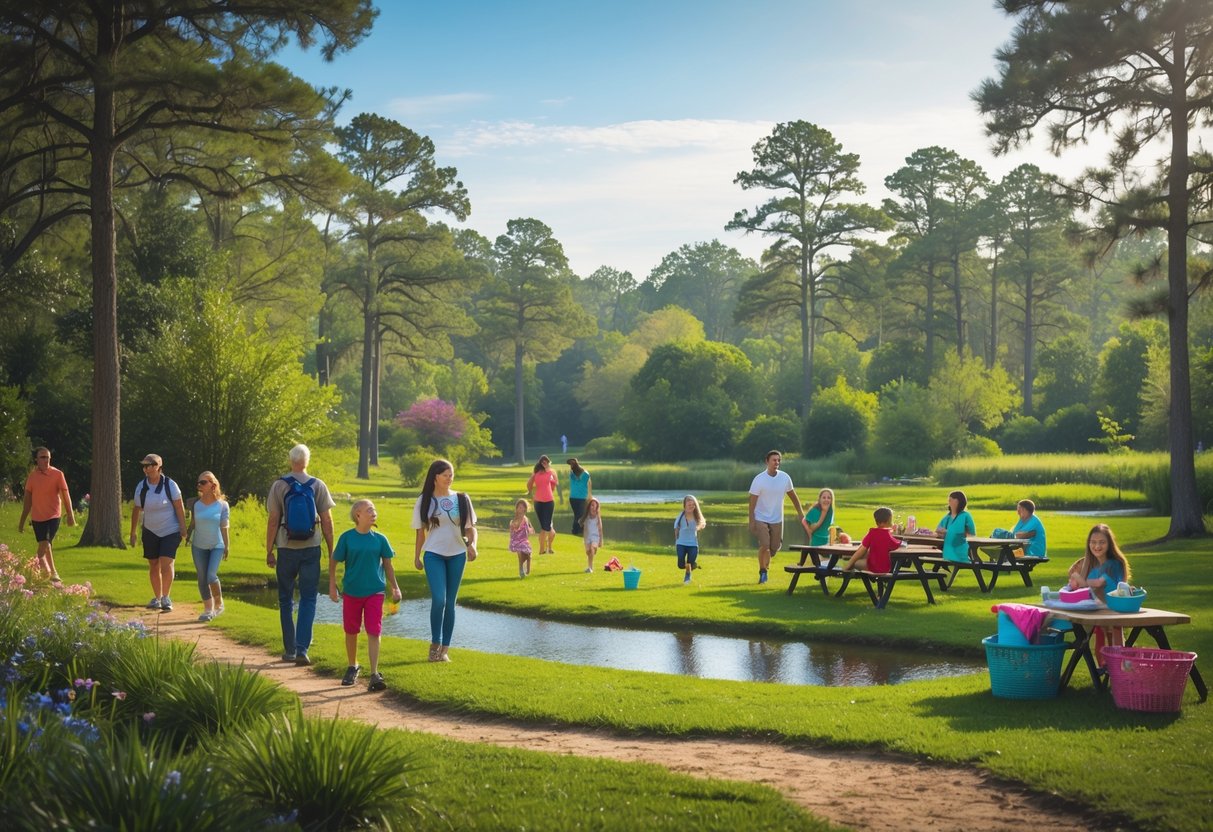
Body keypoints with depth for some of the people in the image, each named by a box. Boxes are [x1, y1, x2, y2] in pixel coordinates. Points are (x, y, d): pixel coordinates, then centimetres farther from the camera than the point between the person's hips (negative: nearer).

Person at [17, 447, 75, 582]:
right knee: (46, 546, 11)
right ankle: (53, 574, 24)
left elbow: (65, 495, -7)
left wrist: (70, 514, -16)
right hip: (37, 518, 4)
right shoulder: (32, 476, 5)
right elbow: (28, 500, 11)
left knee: (44, 546, -14)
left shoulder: (57, 474, -5)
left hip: (53, 516, -4)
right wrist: (22, 521, 11)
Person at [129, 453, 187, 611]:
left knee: (166, 563, -15)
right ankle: (157, 598, 20)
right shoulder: (141, 487, -2)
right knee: (153, 566, 8)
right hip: (150, 532, 4)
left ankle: (166, 598, -6)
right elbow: (136, 510, 6)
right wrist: (133, 533, 8)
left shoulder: (170, 485, -11)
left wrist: (183, 530, -11)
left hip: (170, 531, -3)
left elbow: (179, 508, -8)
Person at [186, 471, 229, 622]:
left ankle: (219, 603, 9)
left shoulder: (222, 505, -6)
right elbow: (192, 524, 7)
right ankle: (208, 609, 17)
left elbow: (224, 527, -2)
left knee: (211, 576, -15)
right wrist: (187, 535, -4)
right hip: (199, 546, 3)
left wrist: (227, 546, -1)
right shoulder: (196, 504, -1)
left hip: (217, 546, -3)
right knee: (202, 579, 4)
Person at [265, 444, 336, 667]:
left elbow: (273, 521, -5)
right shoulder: (318, 485, -1)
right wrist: (331, 550, 7)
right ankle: (302, 649, -8)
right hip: (311, 548, 0)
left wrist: (269, 551, 2)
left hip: (287, 549, 0)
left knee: (286, 600, 12)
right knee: (308, 600, 3)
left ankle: (290, 650, 15)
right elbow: (327, 521, 0)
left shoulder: (279, 485, -4)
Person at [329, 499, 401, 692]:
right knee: (351, 631, 12)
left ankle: (374, 674, -7)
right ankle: (353, 667, 32)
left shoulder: (379, 539, 0)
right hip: (351, 591, 0)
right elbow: (333, 561, 3)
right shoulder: (347, 537, -5)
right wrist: (332, 586, 1)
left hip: (375, 591, 0)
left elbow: (387, 564, 8)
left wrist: (395, 588, 6)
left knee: (374, 632, -7)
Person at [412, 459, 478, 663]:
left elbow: (471, 527, 6)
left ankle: (445, 649, 14)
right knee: (438, 599, -16)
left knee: (450, 602, 6)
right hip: (434, 555, -2)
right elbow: (421, 531, 8)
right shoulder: (425, 501, 1)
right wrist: (416, 556, 10)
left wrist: (472, 545, -13)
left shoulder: (461, 499, 4)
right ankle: (435, 644, -1)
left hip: (457, 555, 2)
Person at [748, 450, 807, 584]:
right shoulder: (759, 479, -14)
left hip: (777, 519, 4)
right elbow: (752, 501, -12)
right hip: (761, 519, -4)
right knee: (764, 545, -18)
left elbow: (793, 495, 11)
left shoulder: (785, 477, -3)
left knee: (774, 548, 5)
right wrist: (751, 521, -15)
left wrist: (800, 512, 9)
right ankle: (762, 572, 1)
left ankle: (765, 567, 33)